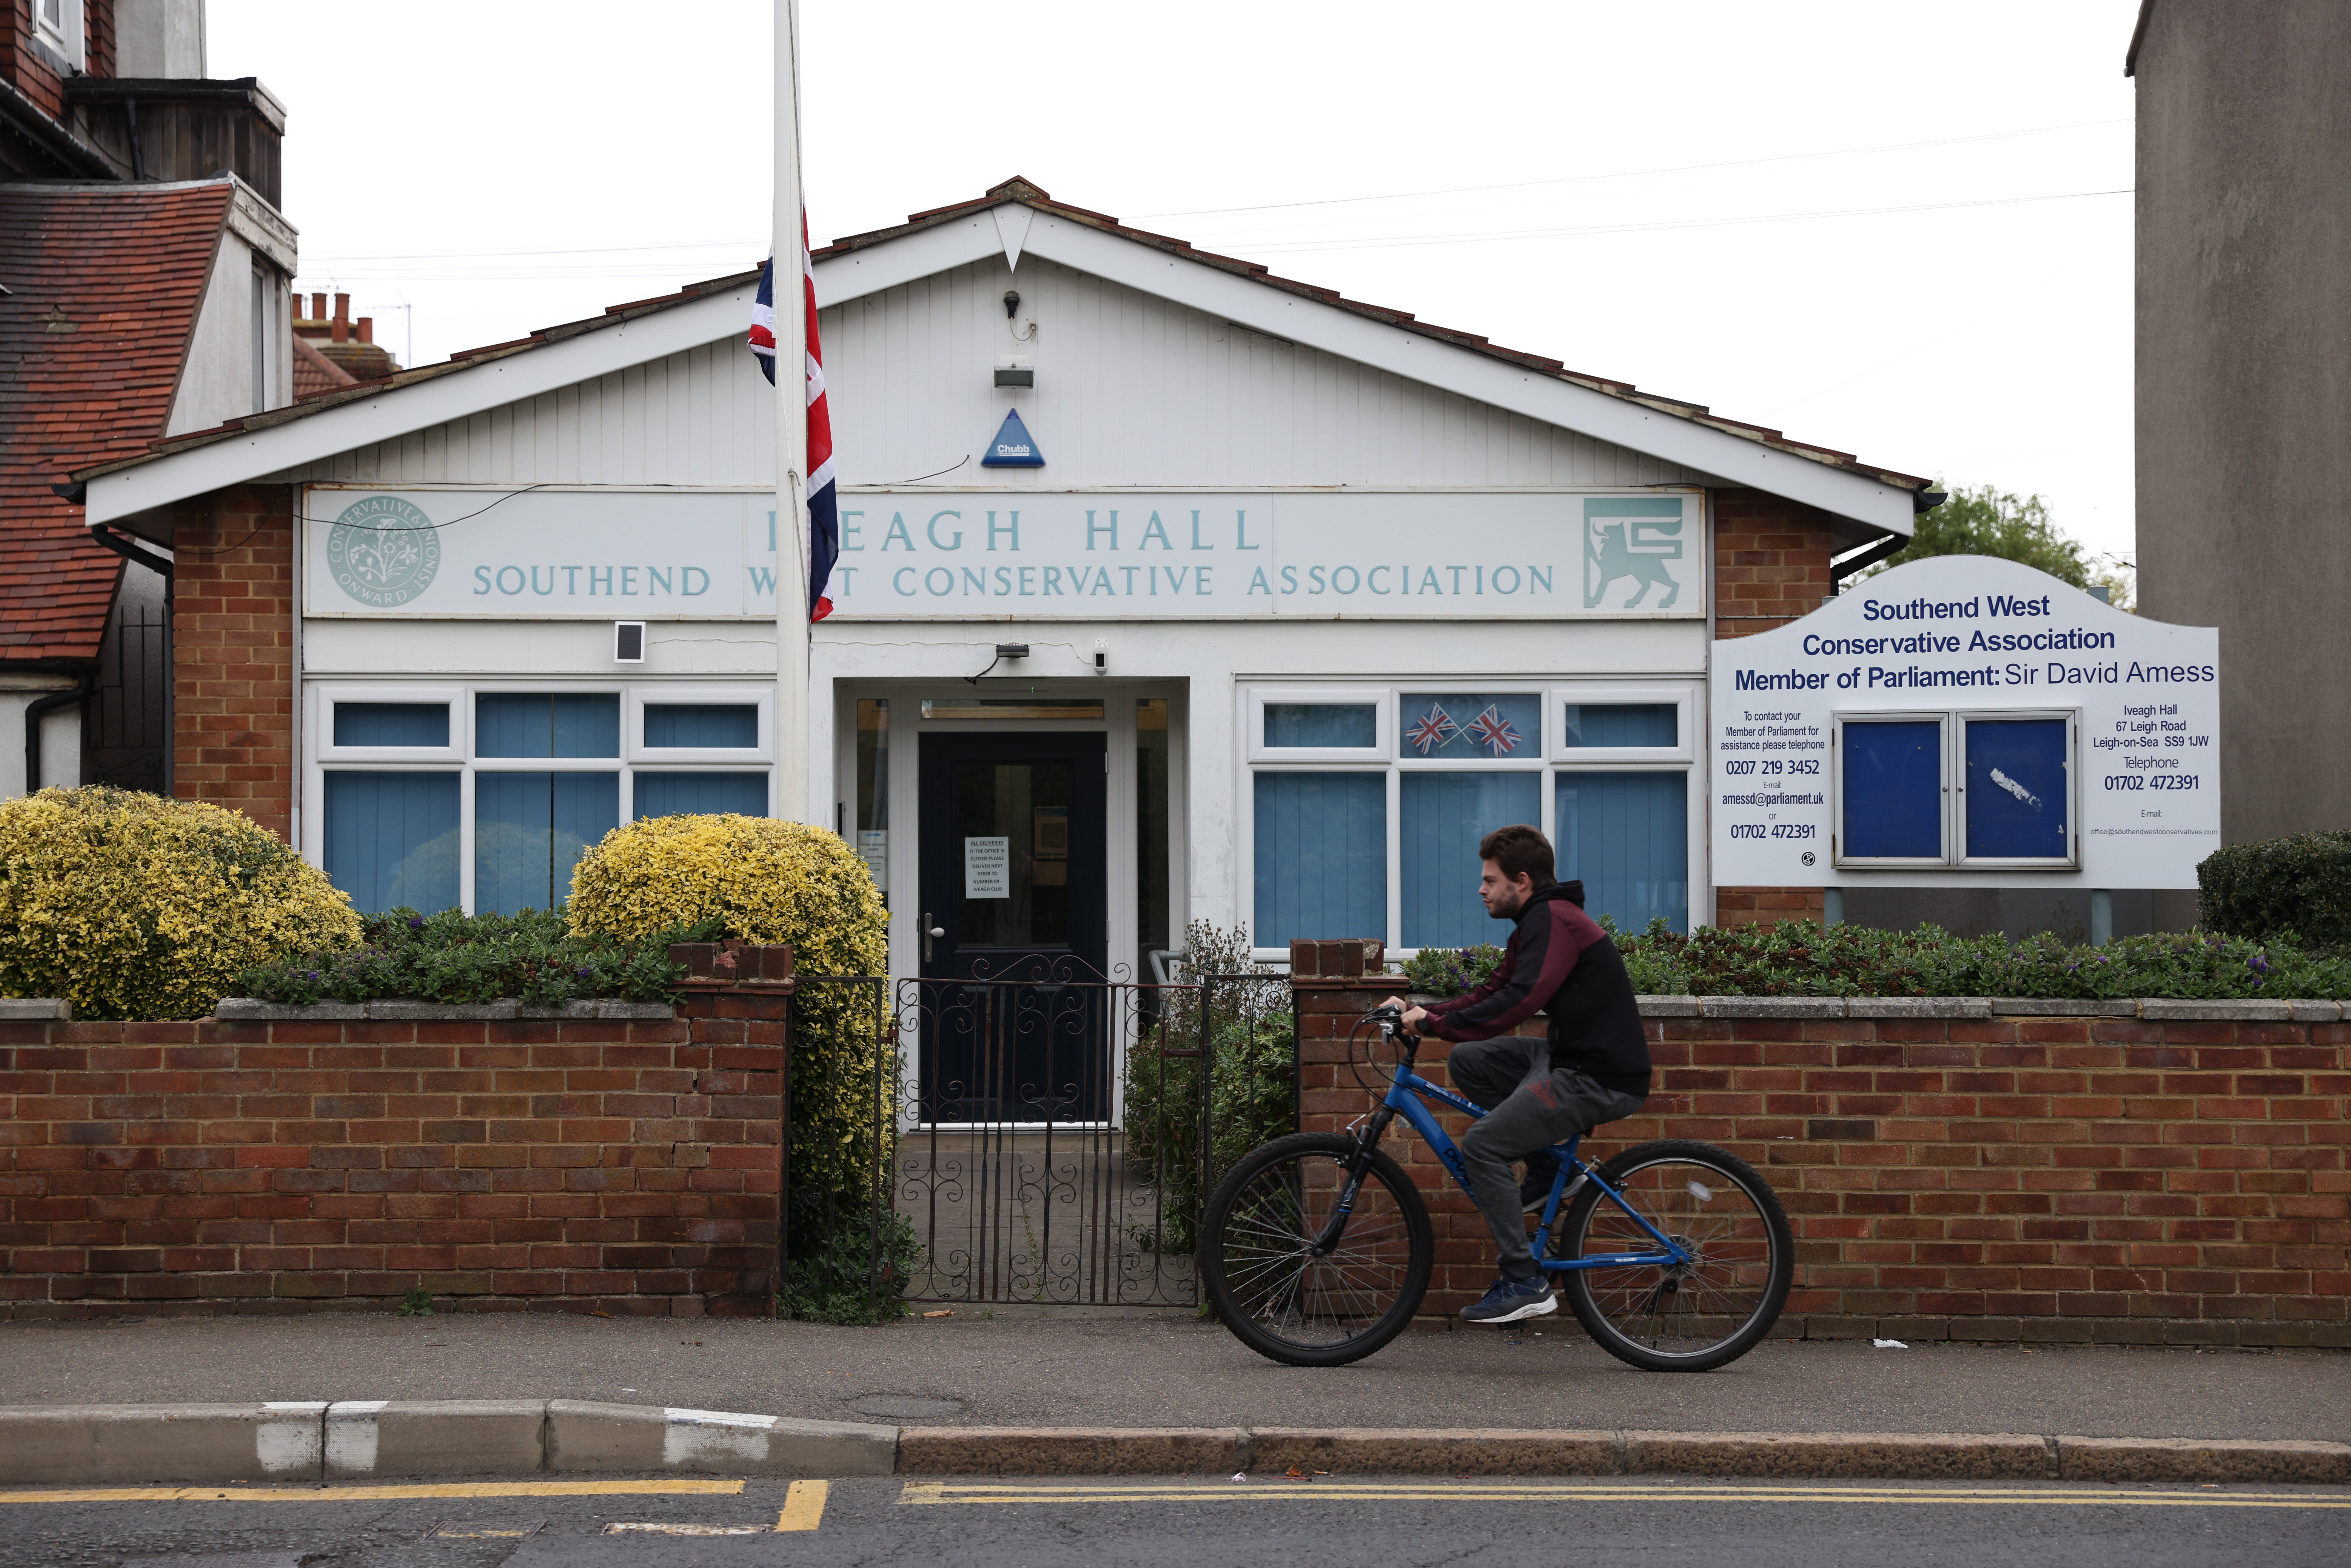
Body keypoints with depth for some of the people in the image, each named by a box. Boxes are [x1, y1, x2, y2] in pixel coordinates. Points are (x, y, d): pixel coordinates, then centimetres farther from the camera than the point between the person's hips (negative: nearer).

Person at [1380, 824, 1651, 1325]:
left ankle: (1525, 1284, -10)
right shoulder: (1537, 924, 16)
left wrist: (1433, 1024, -25)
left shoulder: (1553, 920, -17)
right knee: (1468, 1060, 11)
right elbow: (1492, 995, 17)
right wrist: (1421, 1012, 5)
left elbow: (1518, 1003, -28)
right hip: (1570, 1057, 10)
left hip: (1603, 1078, -10)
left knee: (1480, 1146, -16)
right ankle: (1546, 1170, 14)